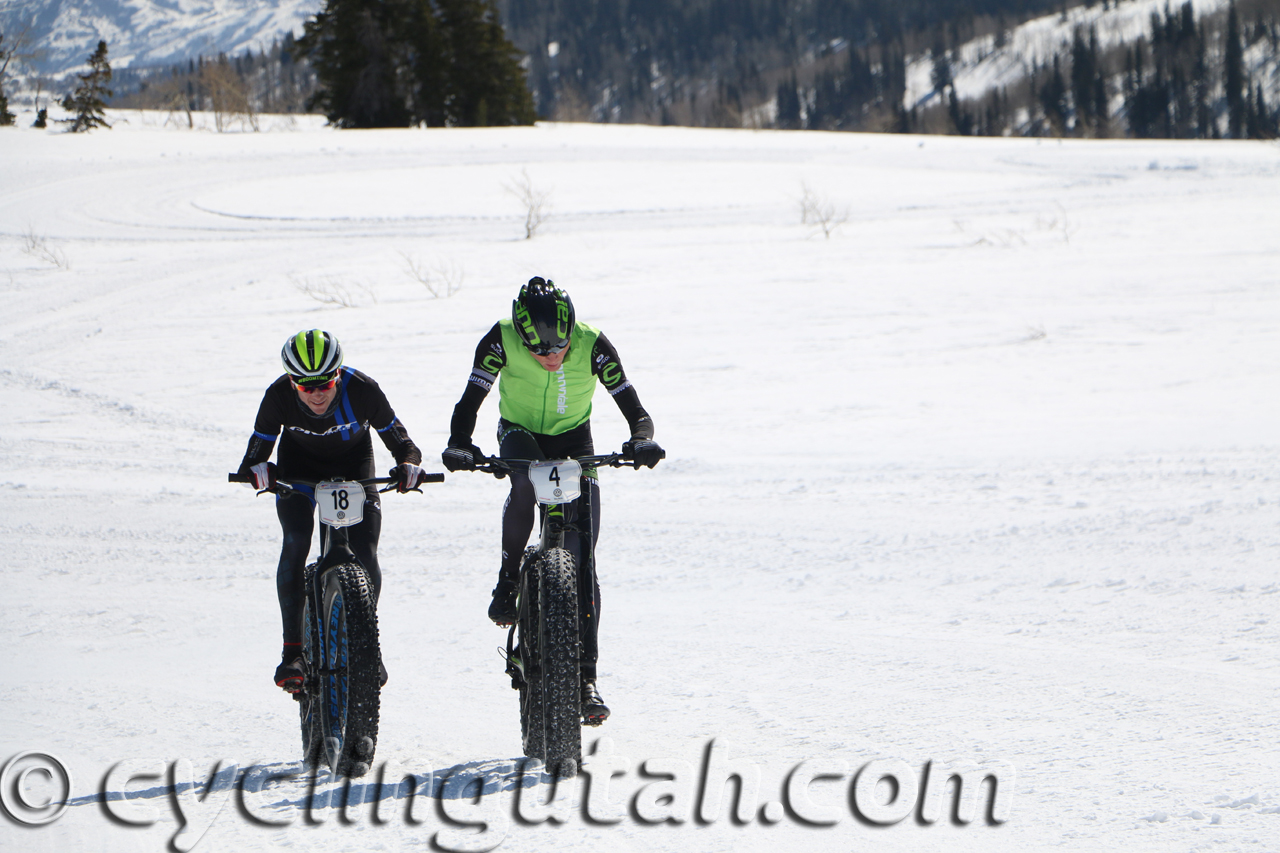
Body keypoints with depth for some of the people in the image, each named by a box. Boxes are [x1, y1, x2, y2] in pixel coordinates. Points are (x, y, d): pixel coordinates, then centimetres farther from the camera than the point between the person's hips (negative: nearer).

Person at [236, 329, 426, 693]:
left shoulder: (362, 390, -32)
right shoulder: (279, 396, -30)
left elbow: (394, 432, -19)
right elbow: (259, 443, -21)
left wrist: (408, 461, -40)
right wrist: (256, 469, -44)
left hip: (354, 463, 0)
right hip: (299, 464, 0)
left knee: (365, 557, -13)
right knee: (295, 541, -25)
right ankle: (292, 650, -19)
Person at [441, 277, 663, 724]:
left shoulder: (592, 346, -24)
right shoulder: (501, 340, -25)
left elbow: (633, 408, -21)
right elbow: (469, 402, -26)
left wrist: (642, 439, -43)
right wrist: (458, 446, -45)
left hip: (573, 440, 1)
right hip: (519, 432, 0)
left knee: (581, 559, -9)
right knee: (524, 480, -38)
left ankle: (585, 674, -5)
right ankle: (509, 578, -16)